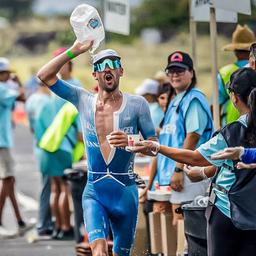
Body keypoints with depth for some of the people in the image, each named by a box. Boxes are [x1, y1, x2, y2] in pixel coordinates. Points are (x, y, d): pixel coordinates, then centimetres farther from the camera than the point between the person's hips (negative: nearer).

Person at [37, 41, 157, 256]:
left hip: (125, 190, 0)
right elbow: (45, 75, 1)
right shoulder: (83, 100, 5)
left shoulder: (136, 104, 1)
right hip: (95, 191, 0)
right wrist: (75, 51, -6)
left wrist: (131, 141, -19)